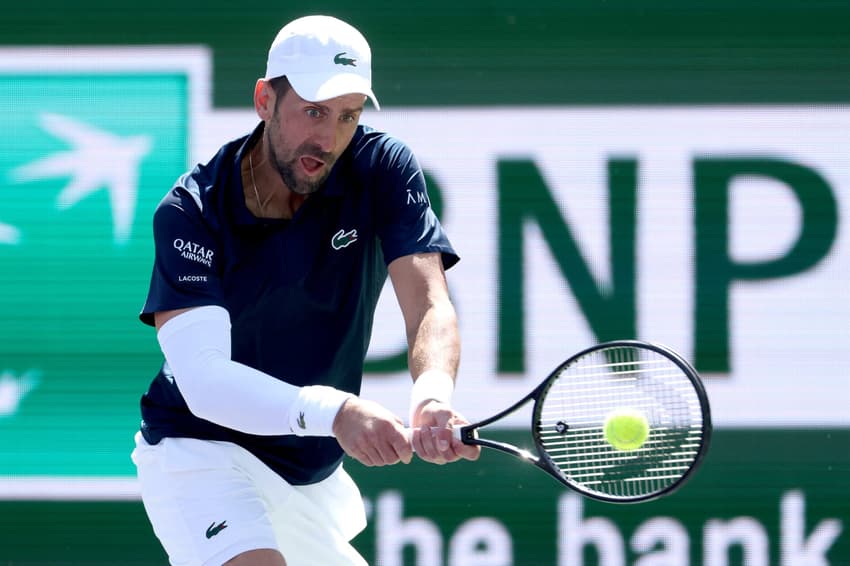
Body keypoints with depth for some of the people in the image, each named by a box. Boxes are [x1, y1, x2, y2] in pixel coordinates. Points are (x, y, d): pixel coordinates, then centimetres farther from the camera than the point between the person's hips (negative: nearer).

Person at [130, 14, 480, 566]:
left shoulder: (384, 169, -11)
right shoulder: (193, 210, -21)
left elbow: (428, 305, -24)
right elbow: (202, 377, -31)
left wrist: (433, 393, -49)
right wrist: (334, 411, -48)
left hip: (314, 476, 6)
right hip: (200, 452, -6)